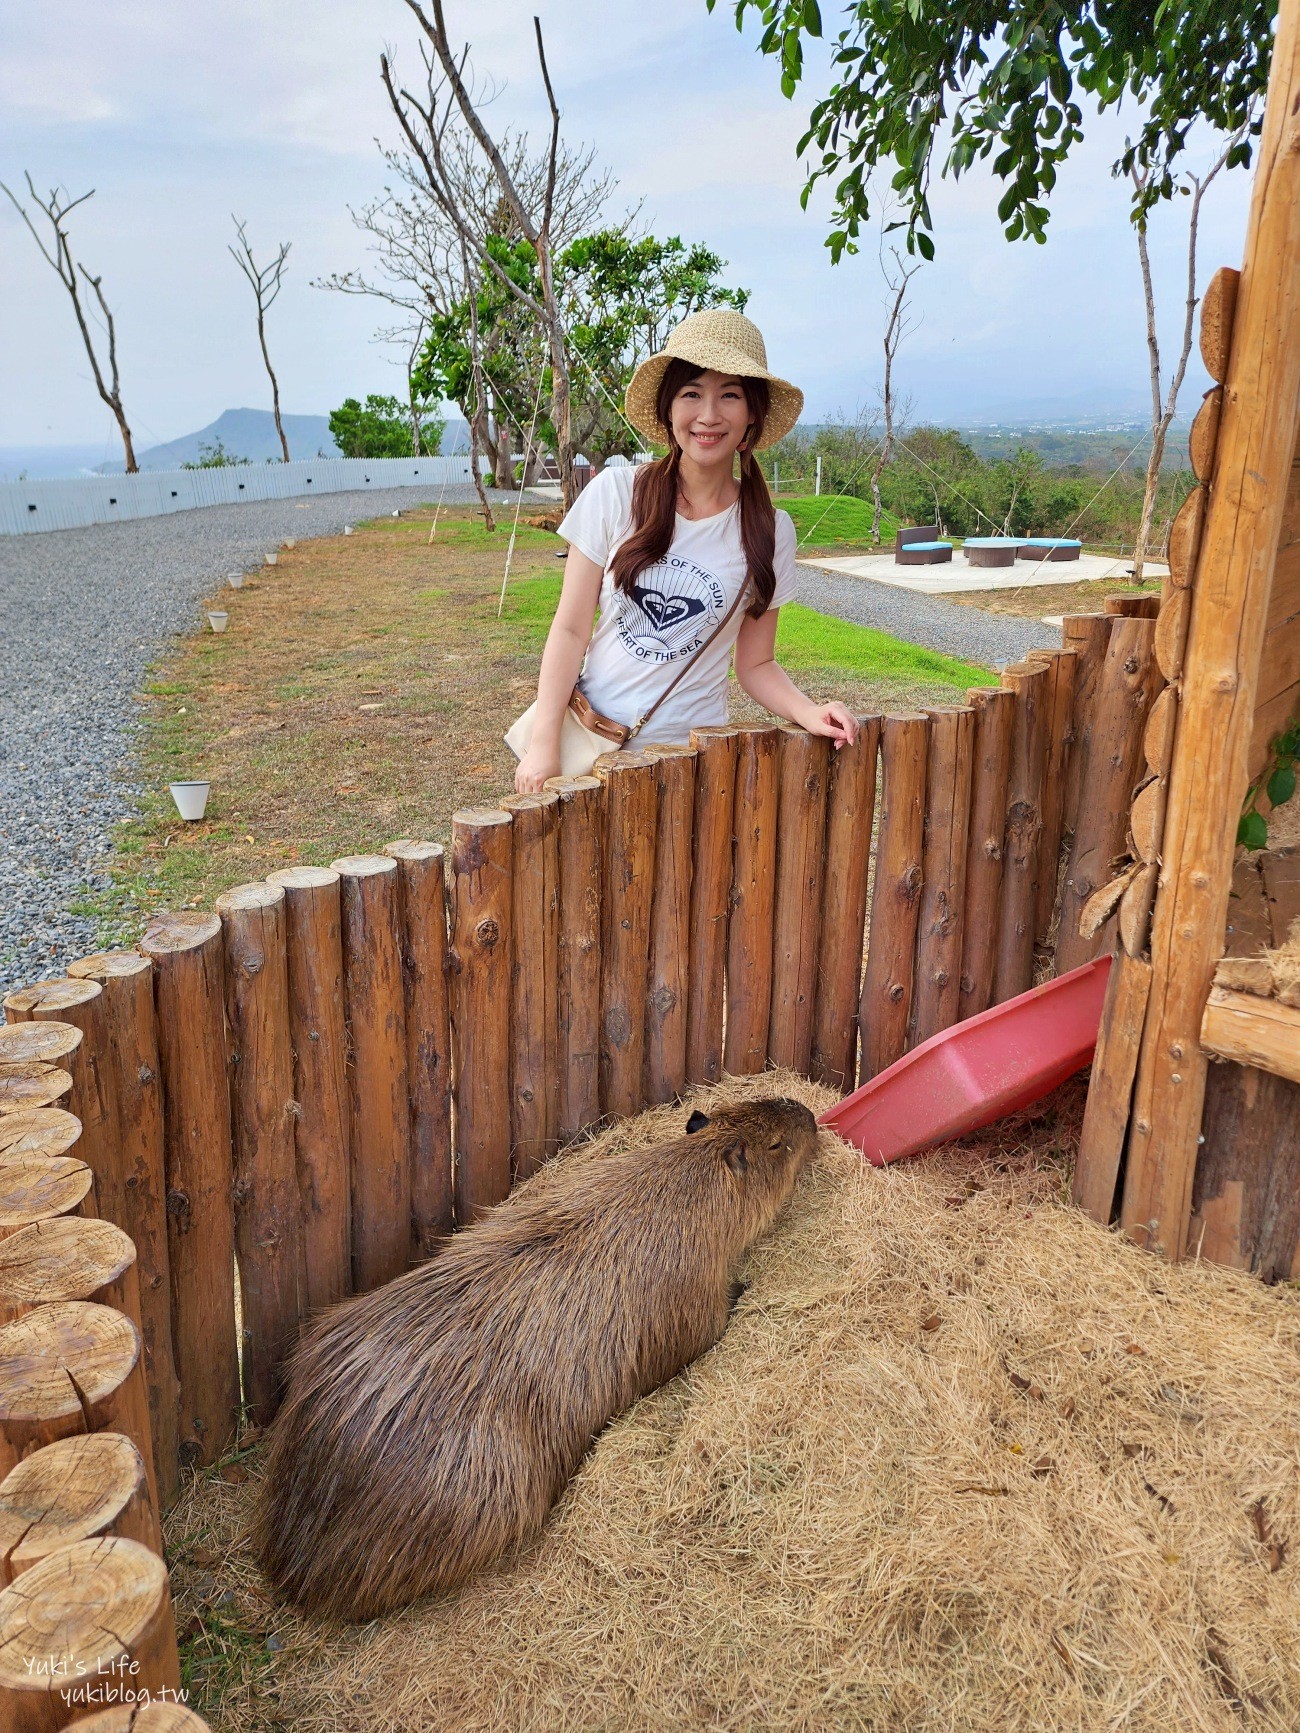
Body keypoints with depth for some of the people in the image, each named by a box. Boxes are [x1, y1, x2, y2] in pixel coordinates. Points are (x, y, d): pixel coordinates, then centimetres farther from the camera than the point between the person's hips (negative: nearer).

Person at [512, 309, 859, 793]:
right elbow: (570, 630, -5)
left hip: (688, 751, 1)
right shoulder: (614, 493, -7)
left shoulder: (770, 530, -3)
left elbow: (756, 664, 4)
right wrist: (543, 747, -10)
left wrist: (808, 712, -16)